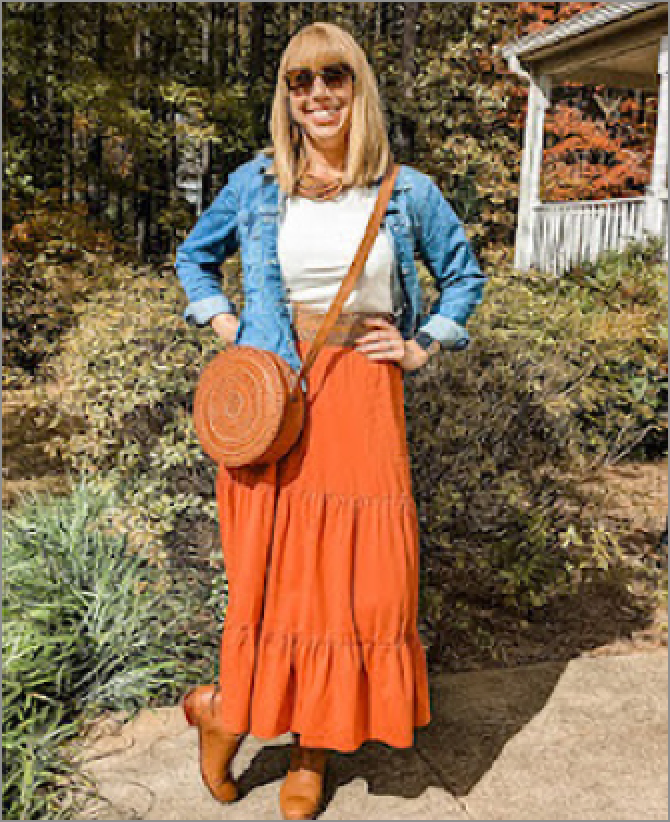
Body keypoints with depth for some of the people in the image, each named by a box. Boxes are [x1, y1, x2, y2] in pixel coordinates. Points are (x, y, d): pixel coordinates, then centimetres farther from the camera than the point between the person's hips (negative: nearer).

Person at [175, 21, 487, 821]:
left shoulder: (408, 193, 4)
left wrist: (422, 347, 5)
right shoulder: (255, 185, 4)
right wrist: (225, 328, 5)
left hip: (363, 402, 1)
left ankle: (313, 744, 26)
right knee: (271, 565, 4)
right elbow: (193, 258, 20)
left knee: (358, 570, 5)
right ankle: (229, 708, 31)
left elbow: (464, 276, 18)